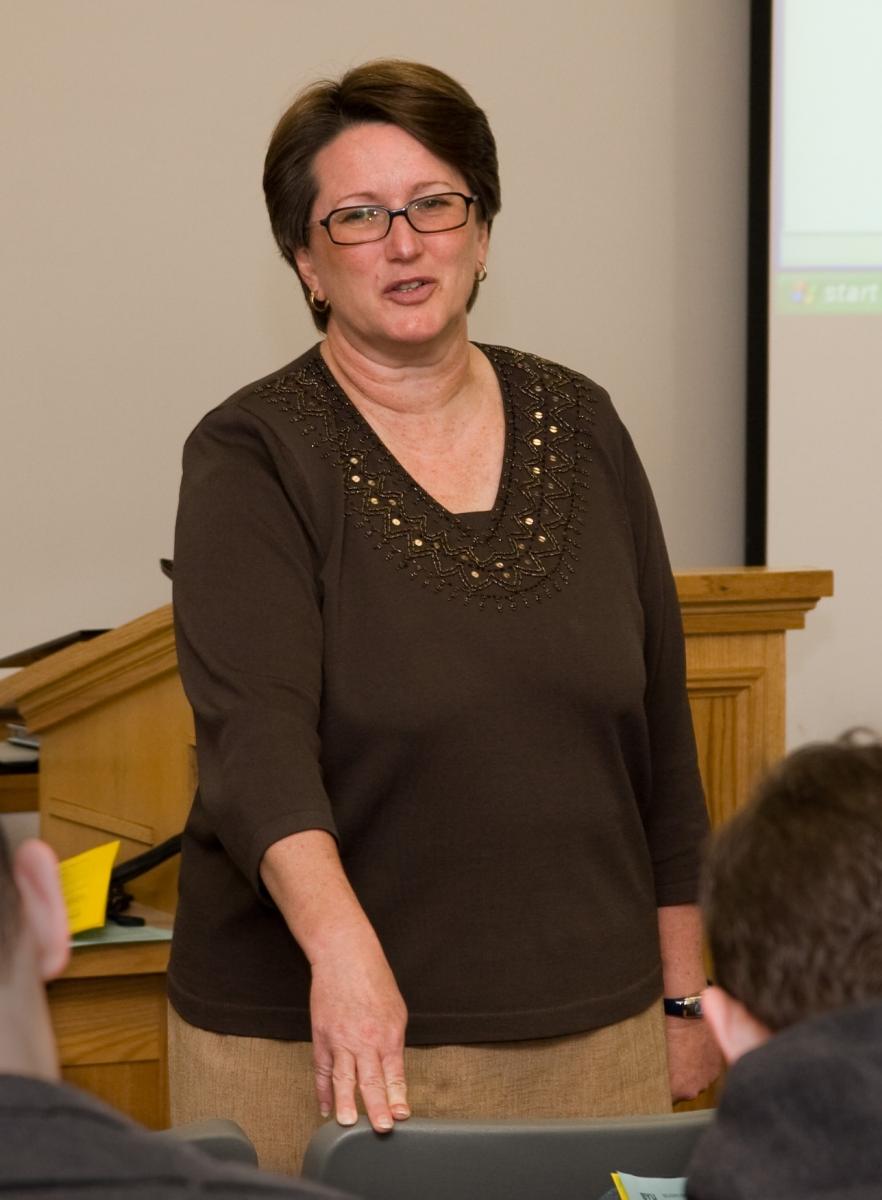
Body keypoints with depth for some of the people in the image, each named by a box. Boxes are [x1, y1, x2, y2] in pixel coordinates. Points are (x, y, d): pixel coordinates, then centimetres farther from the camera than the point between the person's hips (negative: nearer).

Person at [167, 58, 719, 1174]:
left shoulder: (578, 426, 6)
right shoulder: (253, 458, -8)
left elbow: (658, 721, 11)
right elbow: (253, 725, -23)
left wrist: (686, 990, 11)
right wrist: (341, 945, -39)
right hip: (319, 1040, -4)